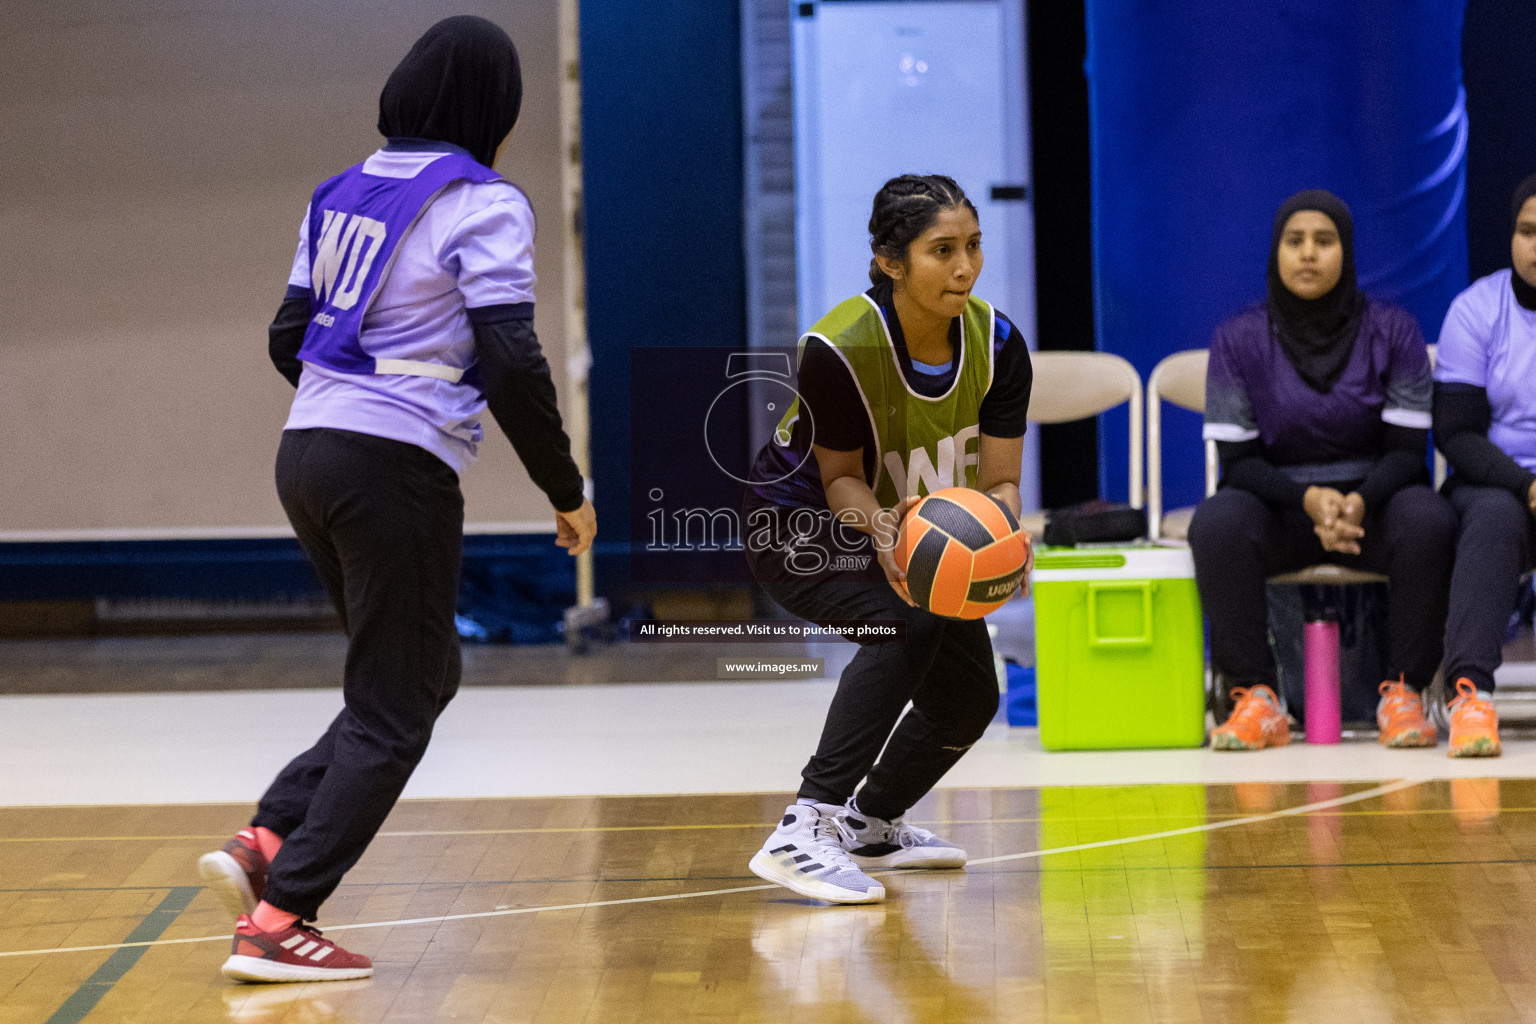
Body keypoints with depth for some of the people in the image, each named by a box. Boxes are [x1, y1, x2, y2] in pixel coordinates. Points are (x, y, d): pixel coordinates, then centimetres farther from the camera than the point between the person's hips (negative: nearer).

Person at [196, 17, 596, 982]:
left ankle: (264, 843, 7)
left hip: (308, 456, 8)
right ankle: (277, 921, -3)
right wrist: (567, 491, -7)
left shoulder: (344, 194, 14)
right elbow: (513, 362, -16)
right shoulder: (484, 204, -9)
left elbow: (290, 336, 18)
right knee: (394, 710, 2)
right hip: (397, 471, -8)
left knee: (425, 676, 20)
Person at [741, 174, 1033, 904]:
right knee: (906, 622, -33)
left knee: (969, 695, 6)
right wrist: (878, 525, -43)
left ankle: (867, 825, 34)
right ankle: (803, 832, -36)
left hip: (916, 526, 6)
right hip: (797, 526, -6)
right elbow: (841, 477, -21)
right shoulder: (839, 348, -32)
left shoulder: (998, 345, -18)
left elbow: (998, 479, -15)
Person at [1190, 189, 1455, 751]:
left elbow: (1406, 450, -4)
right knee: (1216, 524, -34)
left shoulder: (1392, 332, -1)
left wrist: (1359, 502, -26)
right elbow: (1238, 458, -4)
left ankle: (1404, 694, -22)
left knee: (1428, 521, -34)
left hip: (1374, 500, 0)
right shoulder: (1238, 340, -1)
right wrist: (1309, 500, -23)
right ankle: (1256, 700, -27)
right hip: (1278, 505, 0)